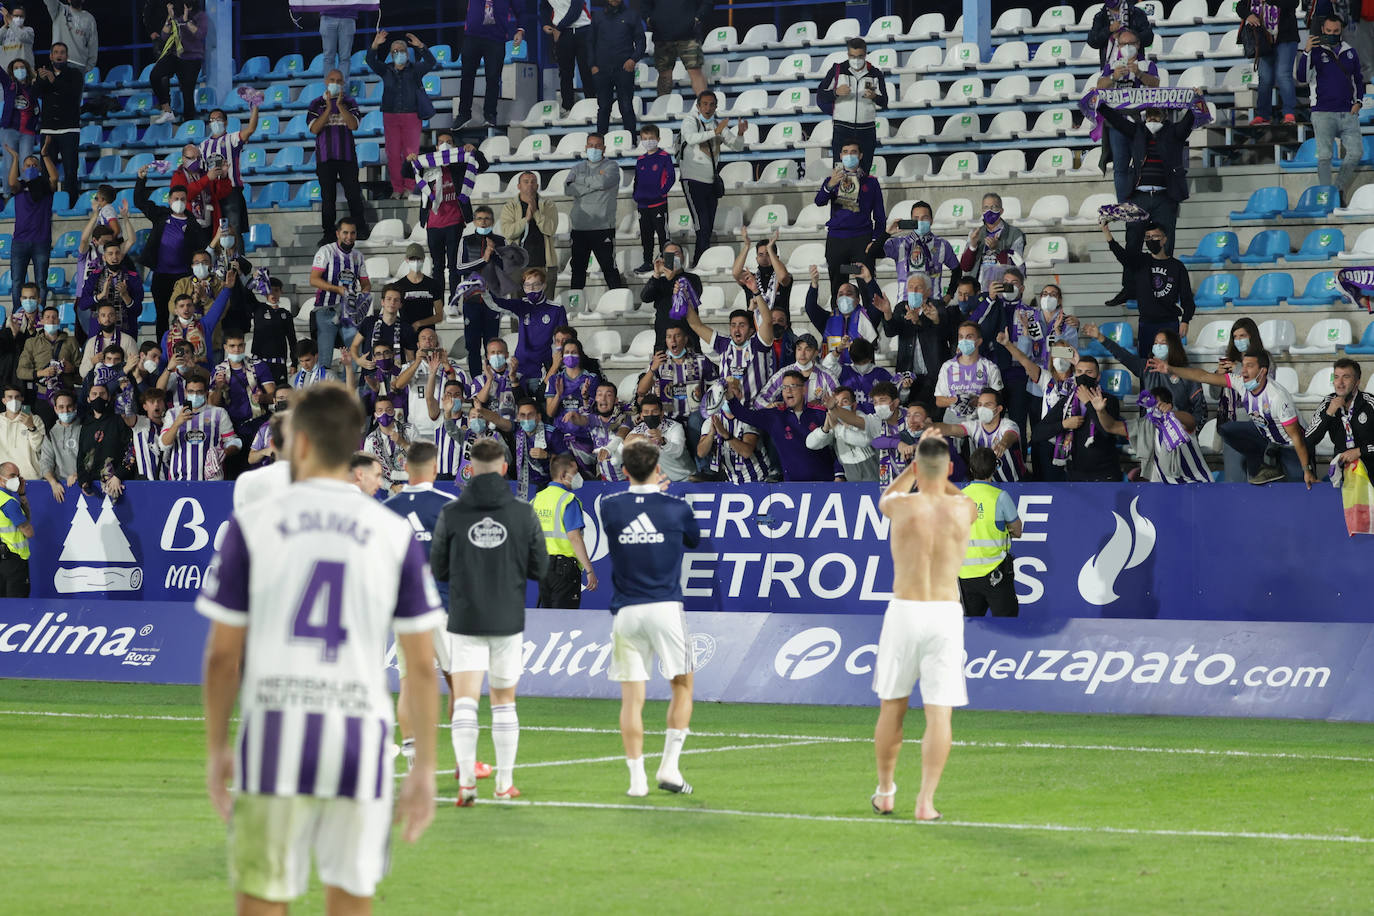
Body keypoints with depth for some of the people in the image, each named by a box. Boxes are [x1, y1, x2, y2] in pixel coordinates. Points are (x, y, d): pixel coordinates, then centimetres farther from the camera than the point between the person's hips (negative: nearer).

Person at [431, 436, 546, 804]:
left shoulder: (451, 514, -5)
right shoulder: (524, 514, -4)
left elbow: (438, 569, 2)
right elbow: (539, 569, 1)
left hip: (465, 619, -1)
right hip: (508, 621, 1)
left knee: (465, 701, -3)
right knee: (504, 701, 13)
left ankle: (467, 780, -17)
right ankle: (505, 782, 18)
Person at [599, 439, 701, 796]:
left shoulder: (609, 506, 0)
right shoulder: (676, 507, -2)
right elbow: (694, 539, 19)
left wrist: (645, 488, 36)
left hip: (626, 612, 1)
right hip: (666, 607, -1)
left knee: (632, 697, 3)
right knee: (682, 686, 13)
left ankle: (637, 777, -2)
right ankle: (669, 767, 3)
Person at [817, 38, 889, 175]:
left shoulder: (876, 74, 6)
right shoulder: (837, 70, 3)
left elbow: (883, 104, 2)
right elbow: (820, 96, 2)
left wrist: (874, 97, -21)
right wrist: (836, 92, -18)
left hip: (867, 131, 2)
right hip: (842, 130, -2)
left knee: (864, 172, 4)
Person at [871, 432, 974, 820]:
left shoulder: (902, 506, -4)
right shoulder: (965, 509, 0)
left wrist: (915, 464, 27)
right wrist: (939, 469, 35)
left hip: (903, 613, 0)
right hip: (946, 615, 0)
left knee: (892, 707, 16)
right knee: (939, 713, -1)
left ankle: (885, 793, 26)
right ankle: (926, 802, -10)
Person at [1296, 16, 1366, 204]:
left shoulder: (1350, 52, 15)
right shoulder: (1316, 52, 3)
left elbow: (1359, 79, 24)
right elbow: (1302, 78, -9)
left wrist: (1358, 101, 9)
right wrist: (1306, 52, -18)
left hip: (1348, 113, 3)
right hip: (1324, 113, -3)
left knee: (1355, 153, -7)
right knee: (1324, 156, -7)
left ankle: (1341, 188, 11)